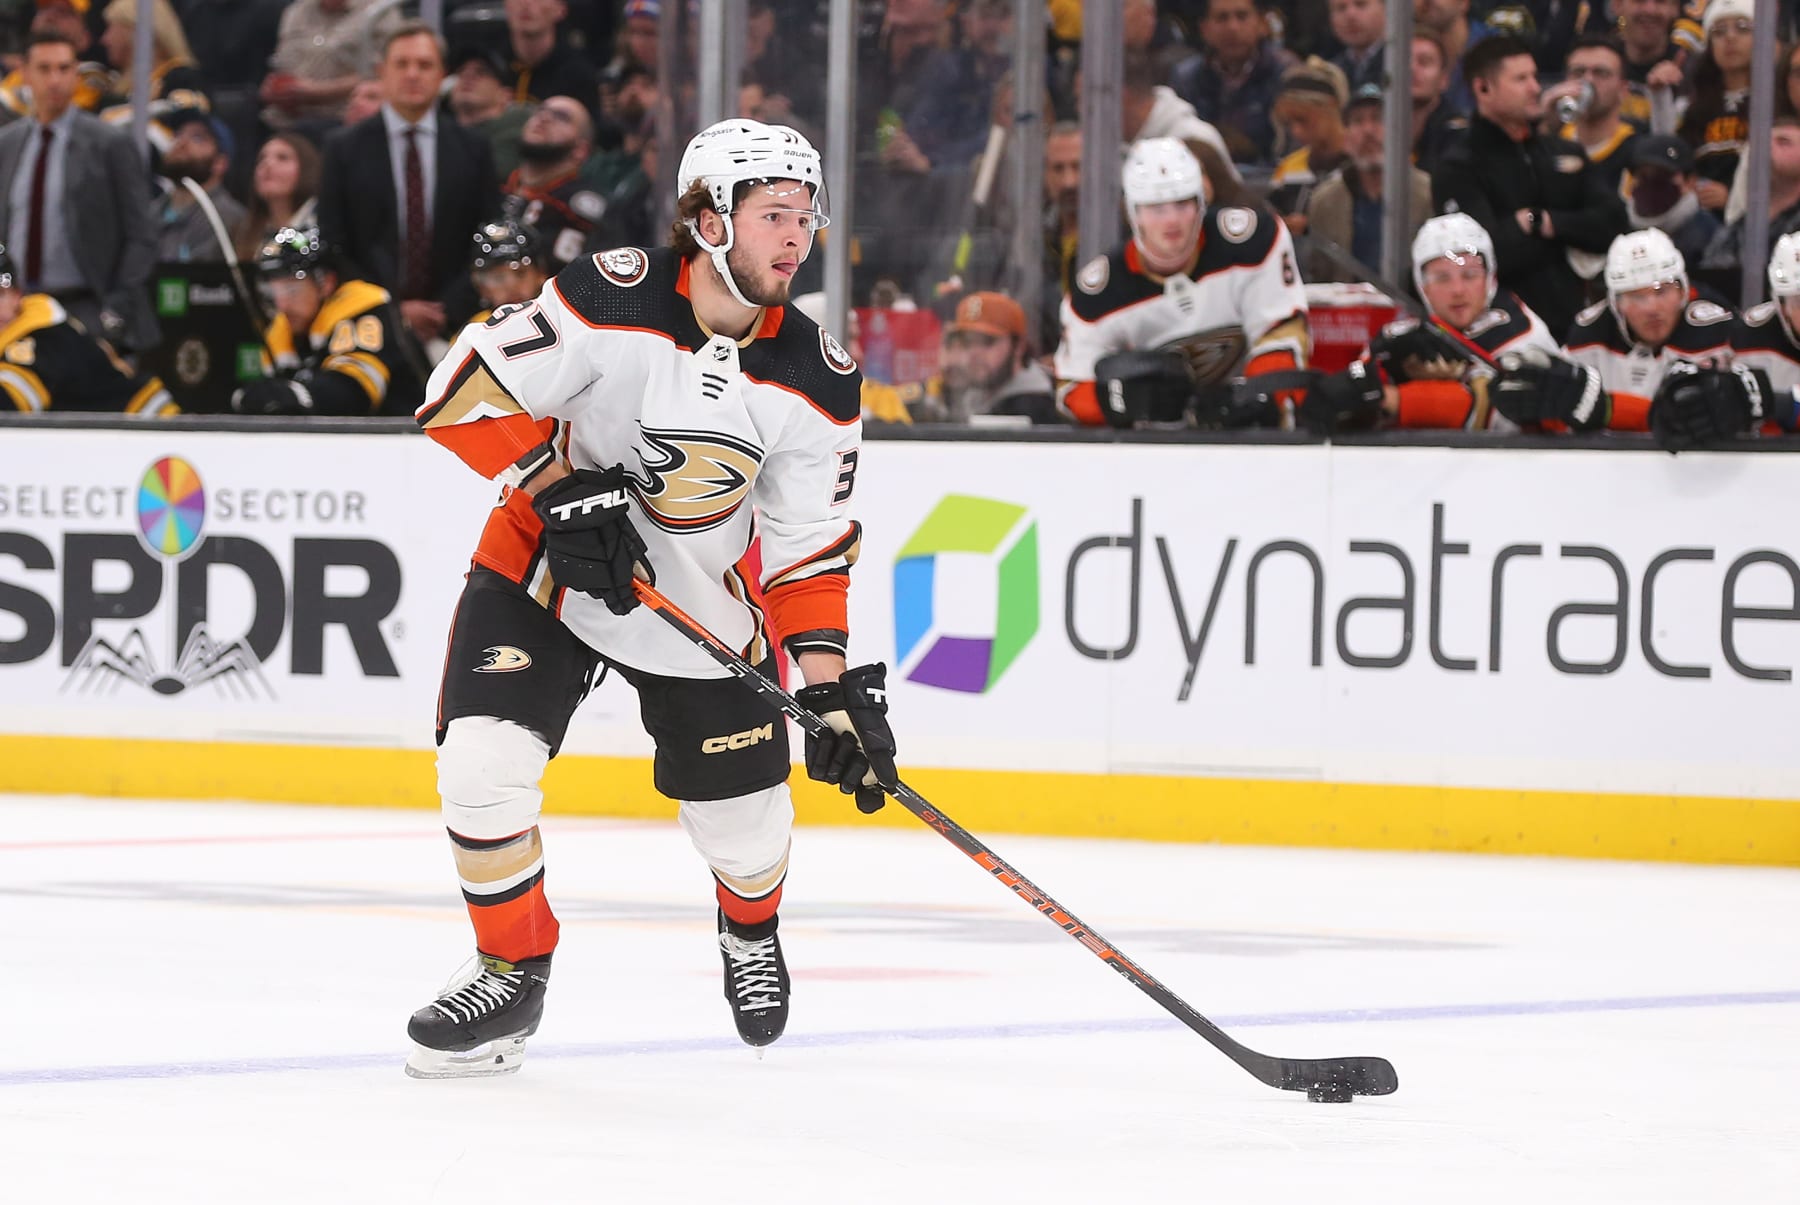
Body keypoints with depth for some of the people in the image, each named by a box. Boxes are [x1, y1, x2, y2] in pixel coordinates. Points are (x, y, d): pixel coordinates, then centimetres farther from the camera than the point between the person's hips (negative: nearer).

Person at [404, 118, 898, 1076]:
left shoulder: (817, 380, -13)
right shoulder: (612, 301, -24)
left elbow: (810, 545, -6)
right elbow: (465, 388, -20)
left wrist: (831, 686, -14)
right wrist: (561, 489, -28)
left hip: (705, 603, 2)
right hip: (547, 566, -2)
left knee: (742, 824, 7)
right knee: (480, 762, -19)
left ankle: (751, 928, 45)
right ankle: (512, 972, 3)